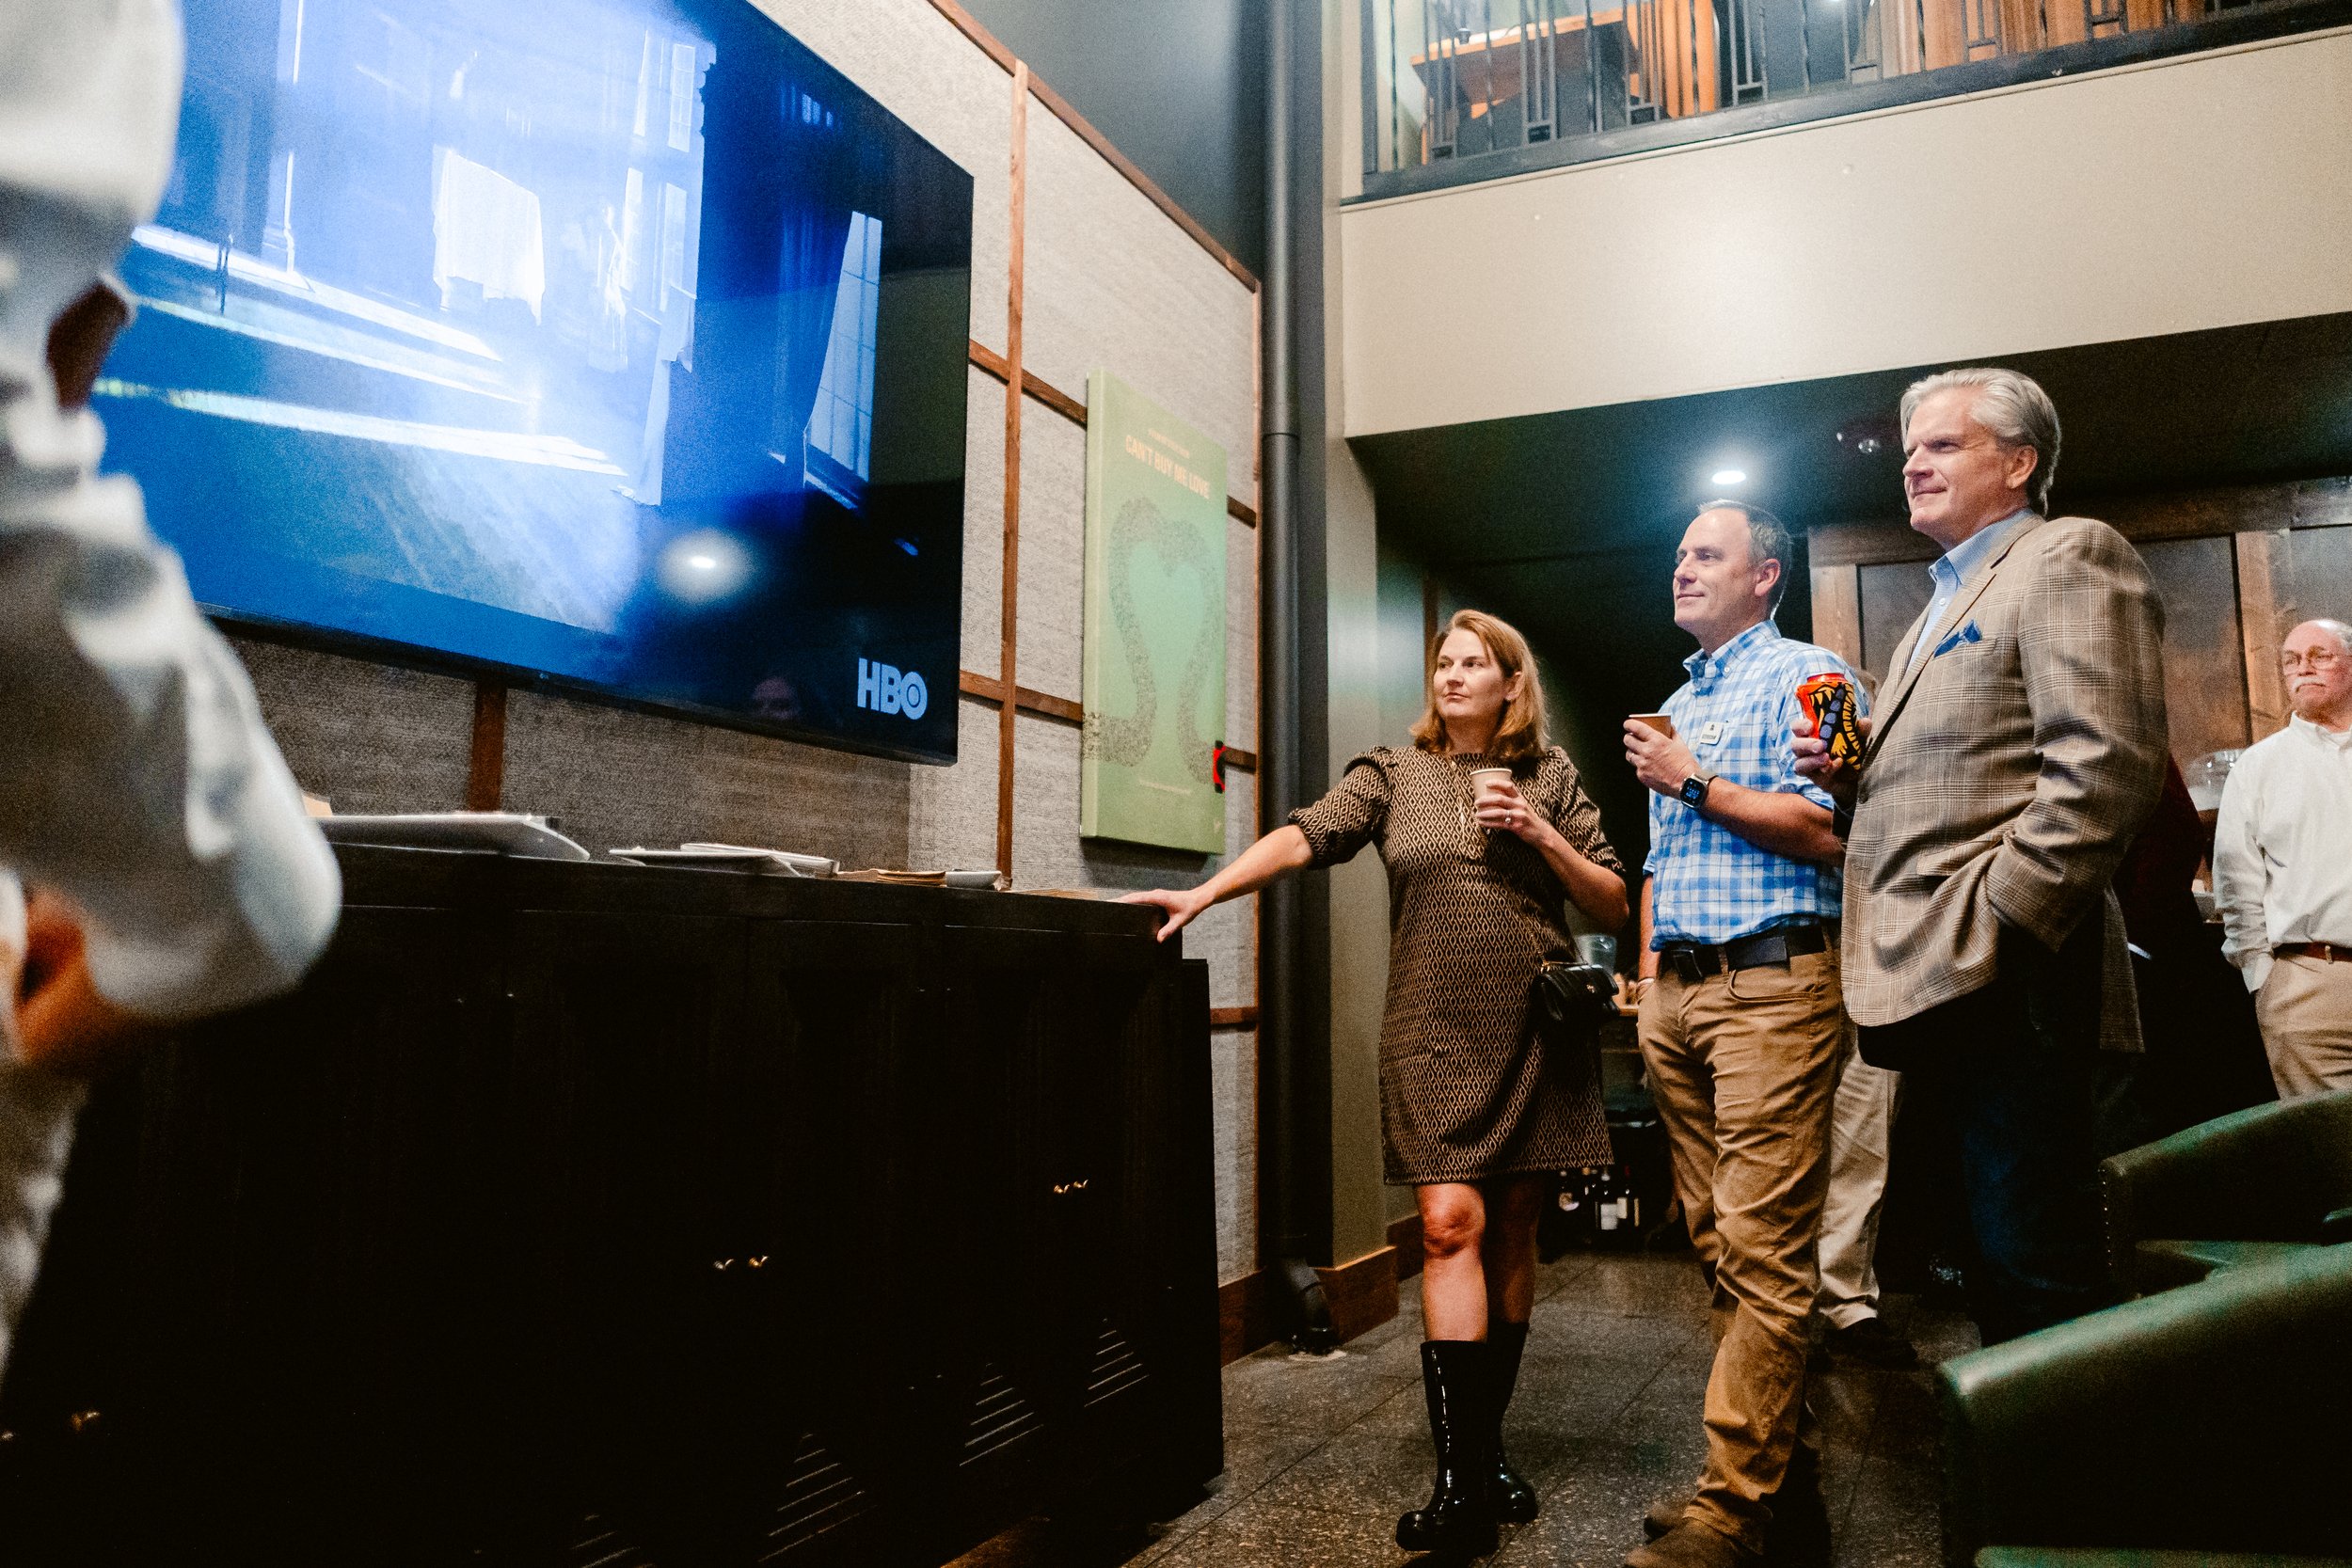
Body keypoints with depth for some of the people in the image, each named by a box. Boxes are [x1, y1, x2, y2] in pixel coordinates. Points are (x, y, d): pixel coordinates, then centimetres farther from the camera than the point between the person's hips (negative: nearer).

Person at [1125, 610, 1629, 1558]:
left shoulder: (1550, 777, 9)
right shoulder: (1392, 775, 8)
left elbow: (1613, 908, 9)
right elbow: (1305, 836, -7)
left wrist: (1543, 836, -7)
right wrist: (1206, 892, -21)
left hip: (1533, 1037, 1)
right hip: (1436, 1040, -1)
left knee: (1510, 1233, 6)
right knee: (1450, 1226, -11)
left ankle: (1487, 1449, 20)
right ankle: (1462, 1487, -9)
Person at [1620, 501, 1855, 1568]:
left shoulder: (1805, 675, 0)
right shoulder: (1675, 704, 23)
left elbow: (1826, 830, -14)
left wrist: (1693, 784, -8)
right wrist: (1649, 981, 16)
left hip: (1771, 985, -8)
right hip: (1679, 994, 8)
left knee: (1761, 1250, -9)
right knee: (1717, 1242, 8)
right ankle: (1781, 1469, 18)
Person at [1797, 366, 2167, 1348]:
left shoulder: (2069, 556, -2)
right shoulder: (1942, 605, 26)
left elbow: (2106, 764, -16)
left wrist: (1994, 928, -20)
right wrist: (1849, 773, 10)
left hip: (2002, 983, -9)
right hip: (1931, 986, 9)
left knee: (2032, 1273, -5)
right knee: (1993, 1267, 15)